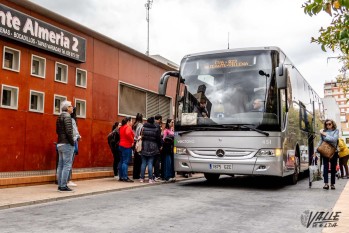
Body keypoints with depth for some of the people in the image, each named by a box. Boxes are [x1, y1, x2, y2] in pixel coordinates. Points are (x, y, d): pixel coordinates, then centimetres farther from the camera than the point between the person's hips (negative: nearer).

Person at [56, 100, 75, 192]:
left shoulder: (59, 117, 17)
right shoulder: (67, 116, -11)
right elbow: (69, 131, -19)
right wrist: (72, 142, -13)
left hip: (60, 143, 9)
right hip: (67, 144, -9)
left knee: (61, 165, 10)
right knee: (67, 165, -7)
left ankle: (60, 185, 14)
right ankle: (63, 186, -7)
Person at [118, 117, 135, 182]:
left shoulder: (121, 127, 16)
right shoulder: (128, 127, -11)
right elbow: (128, 133, -30)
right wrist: (132, 141, -17)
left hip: (121, 145, 9)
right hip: (127, 146, -9)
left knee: (122, 161, 11)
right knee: (126, 162, -9)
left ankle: (121, 177, 15)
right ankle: (125, 177, -10)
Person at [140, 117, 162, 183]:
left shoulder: (143, 128, -2)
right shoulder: (156, 129, -1)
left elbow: (141, 137, -2)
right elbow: (159, 139, 3)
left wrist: (141, 146, 6)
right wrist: (159, 147, 14)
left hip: (144, 148, 0)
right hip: (152, 148, 0)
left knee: (143, 163, 7)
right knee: (150, 163, 2)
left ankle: (142, 178, 10)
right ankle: (150, 179, 0)